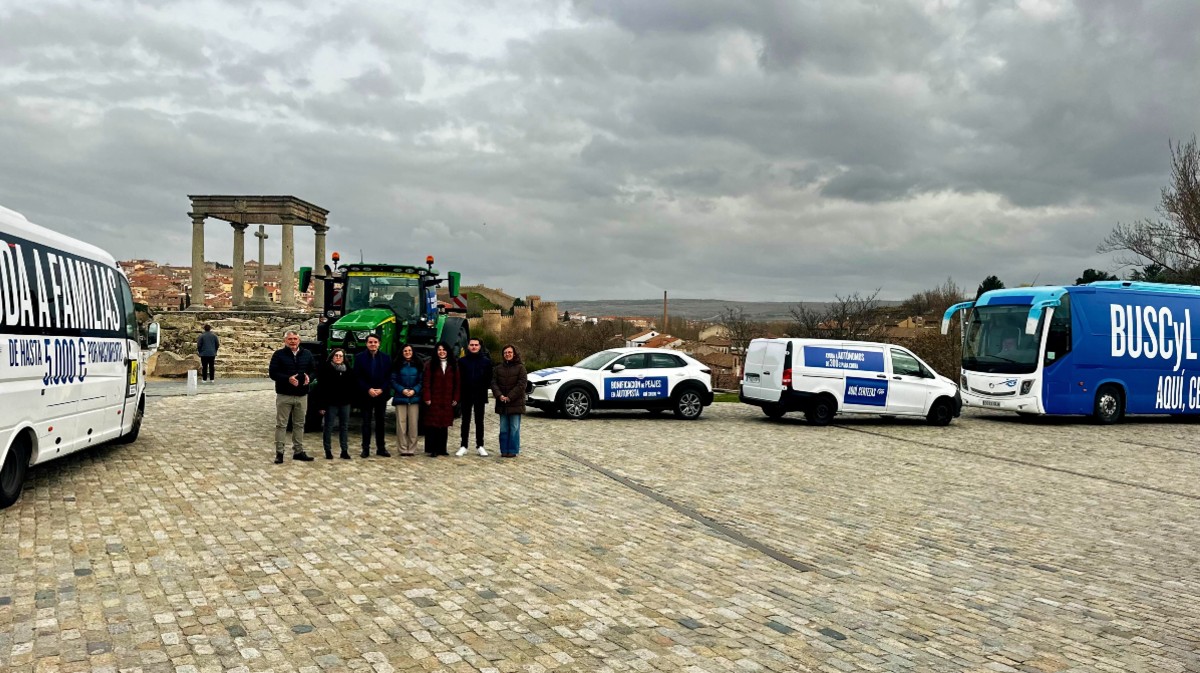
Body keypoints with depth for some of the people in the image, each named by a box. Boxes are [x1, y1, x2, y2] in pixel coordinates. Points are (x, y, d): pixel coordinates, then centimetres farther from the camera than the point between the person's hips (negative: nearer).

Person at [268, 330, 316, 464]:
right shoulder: (279, 355, -3)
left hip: (302, 396, 4)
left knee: (299, 424, 11)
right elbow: (273, 373, -8)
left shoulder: (307, 354, 9)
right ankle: (279, 453, 6)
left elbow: (313, 370, 14)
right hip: (284, 396, -4)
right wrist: (288, 379, -22)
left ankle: (298, 451, 20)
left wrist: (309, 377, -9)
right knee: (281, 424, 0)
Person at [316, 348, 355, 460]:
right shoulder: (326, 369, -5)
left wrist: (350, 399, 3)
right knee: (329, 427, 3)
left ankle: (344, 450, 13)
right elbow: (321, 388, -8)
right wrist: (322, 405, -12)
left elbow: (351, 387, 12)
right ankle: (328, 451, 10)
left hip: (345, 403, 4)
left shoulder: (348, 370, 8)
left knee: (344, 426, 7)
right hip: (331, 403, -4)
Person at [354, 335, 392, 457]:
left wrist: (382, 390, -10)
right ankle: (366, 448, 7)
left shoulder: (386, 358, 6)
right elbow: (358, 377, -4)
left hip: (381, 394, 2)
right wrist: (368, 390, -13)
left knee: (380, 422, 7)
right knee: (366, 422, 2)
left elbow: (389, 377, 3)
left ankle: (381, 448, 12)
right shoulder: (360, 357, 1)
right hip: (366, 395, -2)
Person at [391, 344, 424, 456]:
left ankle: (412, 448, 5)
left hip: (414, 398, 1)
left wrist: (414, 390, -8)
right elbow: (393, 380, 3)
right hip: (400, 397, -1)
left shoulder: (418, 365, 9)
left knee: (413, 424, -2)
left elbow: (421, 381, 7)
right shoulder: (397, 365, 6)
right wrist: (402, 390, -10)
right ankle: (403, 448, 3)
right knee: (401, 424, -4)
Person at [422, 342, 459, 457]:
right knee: (432, 424, -4)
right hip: (434, 400, -3)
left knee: (444, 425, 7)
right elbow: (426, 383, -2)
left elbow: (457, 383, 9)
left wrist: (455, 399, 3)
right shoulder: (430, 365, 2)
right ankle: (432, 449, 0)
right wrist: (427, 398, -10)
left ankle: (441, 448, 15)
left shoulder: (453, 366, 9)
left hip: (447, 401, 3)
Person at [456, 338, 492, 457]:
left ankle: (480, 446, 15)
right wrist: (460, 392, -6)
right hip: (466, 396, 0)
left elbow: (489, 378, 2)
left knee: (479, 421, 8)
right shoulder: (462, 361, 1)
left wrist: (485, 388, -10)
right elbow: (458, 378, 1)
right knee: (465, 421, 6)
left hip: (480, 396, 0)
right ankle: (463, 446, 11)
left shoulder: (486, 361, 1)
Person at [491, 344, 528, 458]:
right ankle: (504, 450, 12)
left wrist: (510, 397, -15)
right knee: (503, 429, 6)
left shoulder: (520, 367, -2)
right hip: (502, 404, 4)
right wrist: (499, 395, -13)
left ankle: (513, 450, 5)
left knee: (514, 428, -1)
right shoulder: (499, 368, 10)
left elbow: (522, 384, -10)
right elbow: (494, 382, 4)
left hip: (516, 403, -4)